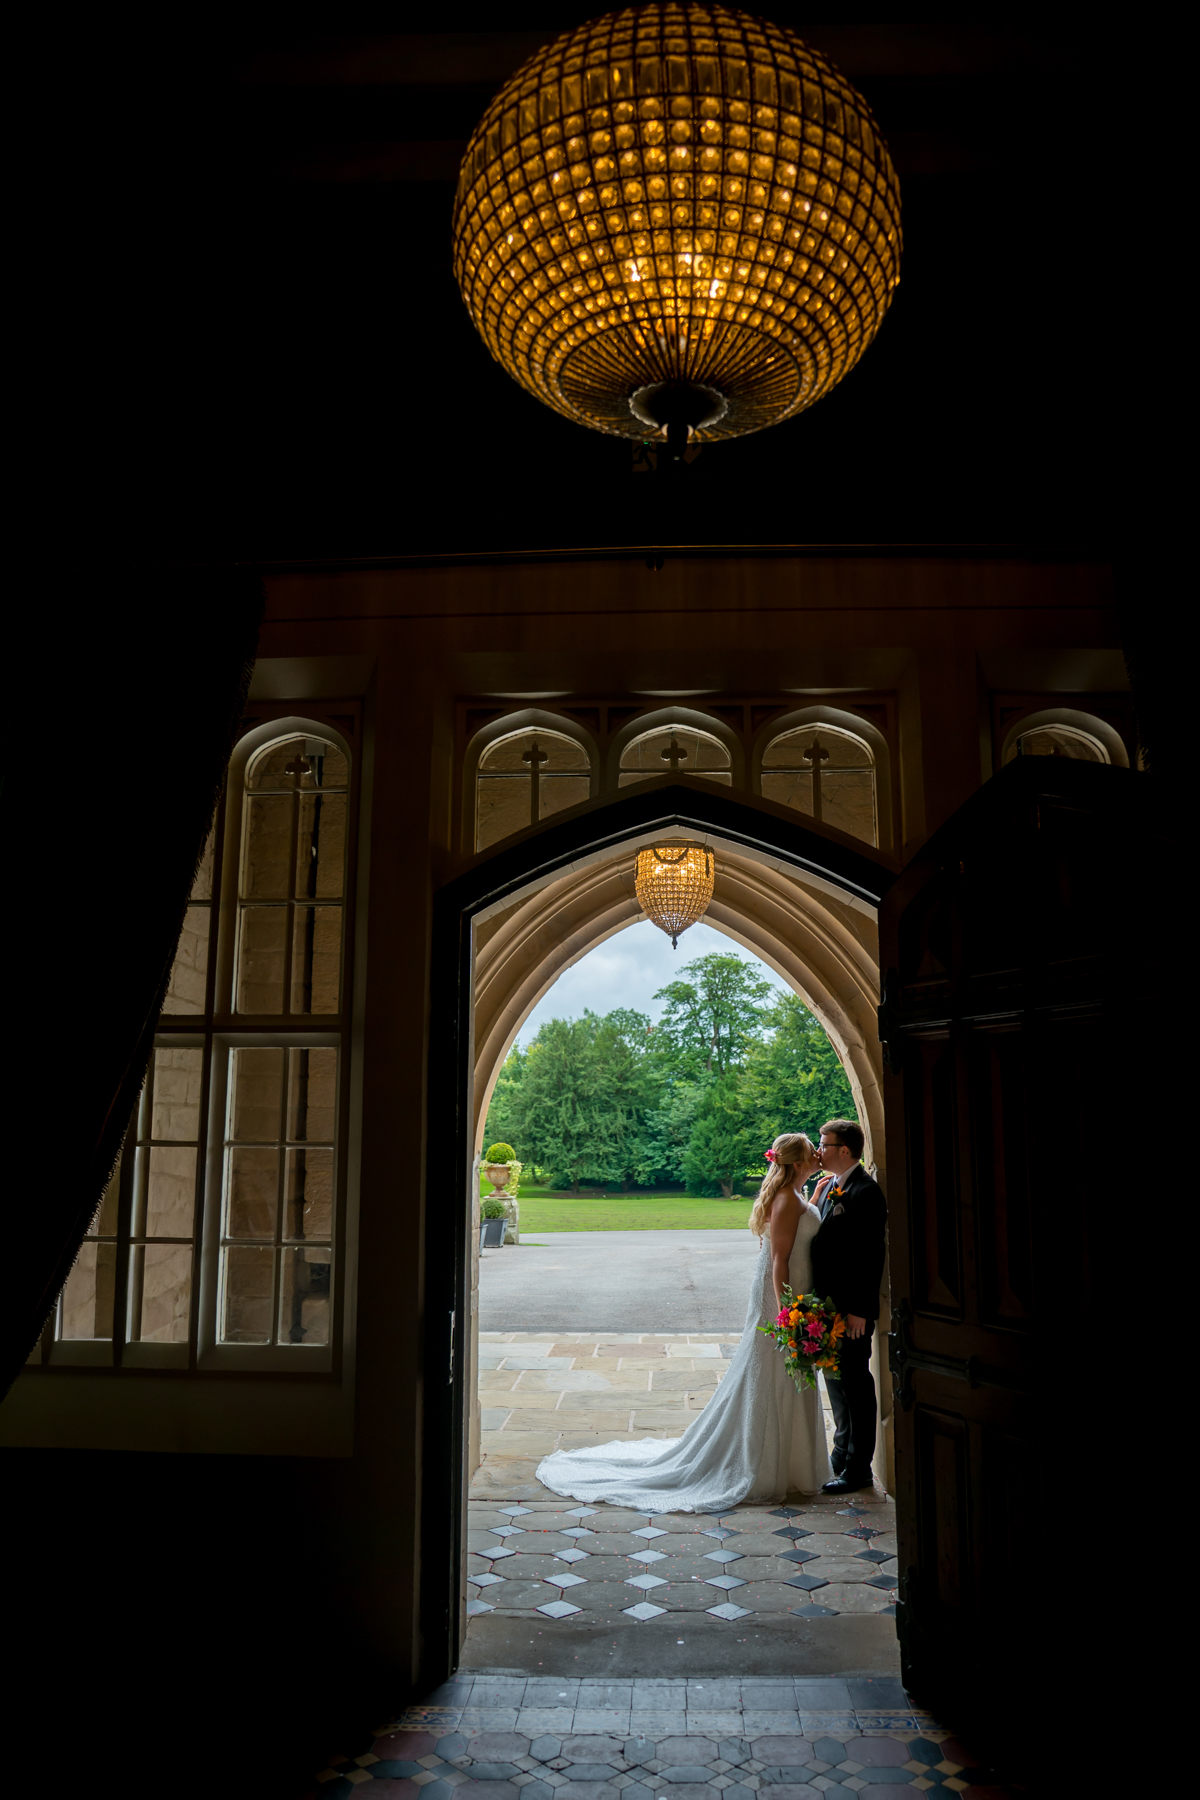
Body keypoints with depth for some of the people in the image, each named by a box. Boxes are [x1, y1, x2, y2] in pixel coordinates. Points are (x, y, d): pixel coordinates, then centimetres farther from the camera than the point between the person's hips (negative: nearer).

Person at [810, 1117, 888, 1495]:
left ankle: (858, 1468, 14)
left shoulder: (865, 1192, -18)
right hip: (828, 1302, 9)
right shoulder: (828, 1185, 9)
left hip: (852, 1308, -9)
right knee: (835, 1378, 18)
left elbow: (872, 1255, -20)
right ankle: (842, 1455, 32)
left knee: (855, 1383, 2)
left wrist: (859, 1310, -20)